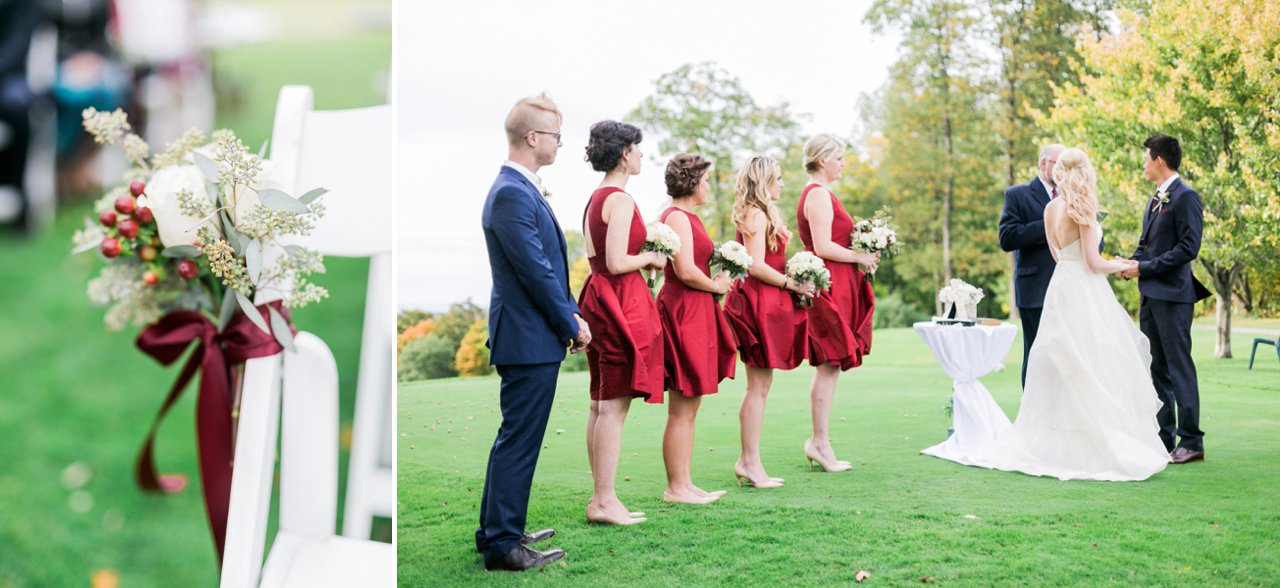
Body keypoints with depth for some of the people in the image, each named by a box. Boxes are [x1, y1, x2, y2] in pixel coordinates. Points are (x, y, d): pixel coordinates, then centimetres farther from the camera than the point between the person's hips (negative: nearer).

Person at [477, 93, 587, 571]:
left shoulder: (522, 189, 13)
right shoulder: (512, 194, -19)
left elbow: (549, 266, 17)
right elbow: (537, 272, -20)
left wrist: (571, 314, 8)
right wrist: (572, 326, -10)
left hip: (527, 336, 11)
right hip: (530, 339, -11)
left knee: (516, 437, 18)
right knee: (518, 441, -3)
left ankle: (497, 530, 30)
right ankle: (501, 545, 6)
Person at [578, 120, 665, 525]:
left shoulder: (595, 199, 15)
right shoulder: (620, 200, -14)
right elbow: (616, 263, -20)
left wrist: (642, 256, 16)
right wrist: (651, 258, -4)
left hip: (599, 299, 10)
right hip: (622, 301, -10)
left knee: (601, 405, 11)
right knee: (614, 406, -6)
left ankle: (600, 497, 16)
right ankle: (604, 501, -2)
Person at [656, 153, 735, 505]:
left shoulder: (686, 216, 18)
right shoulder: (677, 217, -13)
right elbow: (685, 271, -22)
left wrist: (717, 279, 8)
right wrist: (715, 286, -7)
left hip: (695, 314, 11)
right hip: (684, 313, -11)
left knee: (689, 409, 12)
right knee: (681, 410, -5)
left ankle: (684, 484, 17)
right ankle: (676, 488, 1)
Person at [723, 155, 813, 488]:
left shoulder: (762, 214, 19)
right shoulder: (757, 214, -12)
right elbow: (757, 266, -19)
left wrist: (793, 283, 9)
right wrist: (792, 284, -12)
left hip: (764, 304, 10)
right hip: (759, 303, -10)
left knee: (760, 385, 11)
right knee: (758, 387, -6)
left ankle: (748, 461, 16)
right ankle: (751, 463, -1)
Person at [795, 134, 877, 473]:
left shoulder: (817, 194, 20)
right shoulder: (819, 194, -12)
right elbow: (823, 247, -21)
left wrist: (862, 256, 10)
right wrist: (860, 257, -11)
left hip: (833, 287, 11)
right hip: (830, 287, -11)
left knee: (828, 367, 10)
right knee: (829, 366, -7)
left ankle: (819, 441, 13)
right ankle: (820, 442, -2)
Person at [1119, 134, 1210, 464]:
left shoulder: (1185, 197, -10)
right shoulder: (1154, 201, 18)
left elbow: (1188, 248, -17)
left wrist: (1145, 267, -17)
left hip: (1172, 294, -9)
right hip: (1150, 295, 9)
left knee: (1179, 367, -6)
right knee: (1158, 368, 11)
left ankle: (1191, 442, -1)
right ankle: (1163, 439, 17)